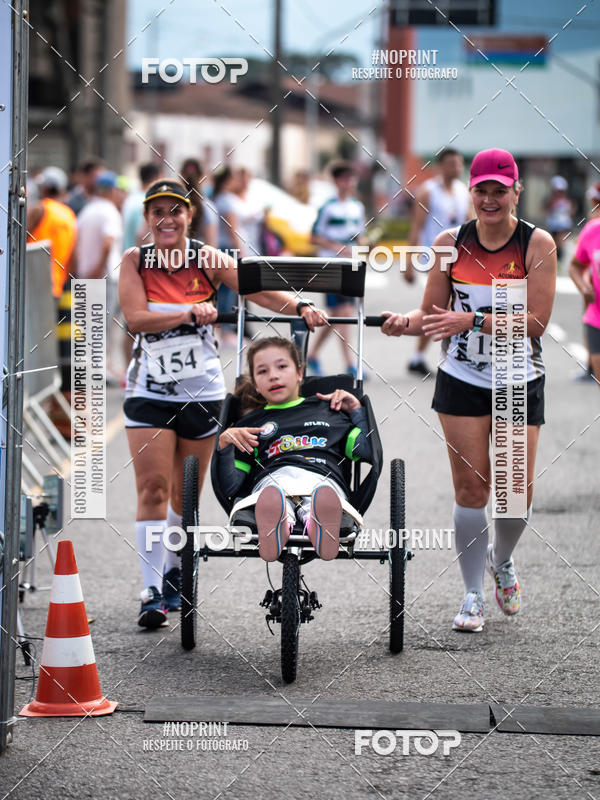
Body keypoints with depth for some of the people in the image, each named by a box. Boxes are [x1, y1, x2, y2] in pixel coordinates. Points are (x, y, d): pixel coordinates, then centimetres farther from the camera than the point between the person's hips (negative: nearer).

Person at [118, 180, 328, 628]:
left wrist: (300, 307, -31)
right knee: (153, 489, -10)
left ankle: (175, 574, 29)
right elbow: (136, 318, -16)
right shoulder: (135, 261, -4)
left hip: (202, 392, 1)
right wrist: (189, 314, -30)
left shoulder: (207, 260, -4)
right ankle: (153, 591, -9)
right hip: (149, 391, -1)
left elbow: (259, 291, -13)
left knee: (185, 494, 9)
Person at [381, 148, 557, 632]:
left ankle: (502, 559, 31)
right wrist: (405, 322, -17)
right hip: (462, 382, 1)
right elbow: (433, 313, 5)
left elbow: (537, 320, -16)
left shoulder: (537, 243, -8)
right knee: (471, 487, -2)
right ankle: (473, 595, 10)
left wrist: (472, 320, -25)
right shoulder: (451, 243, 0)